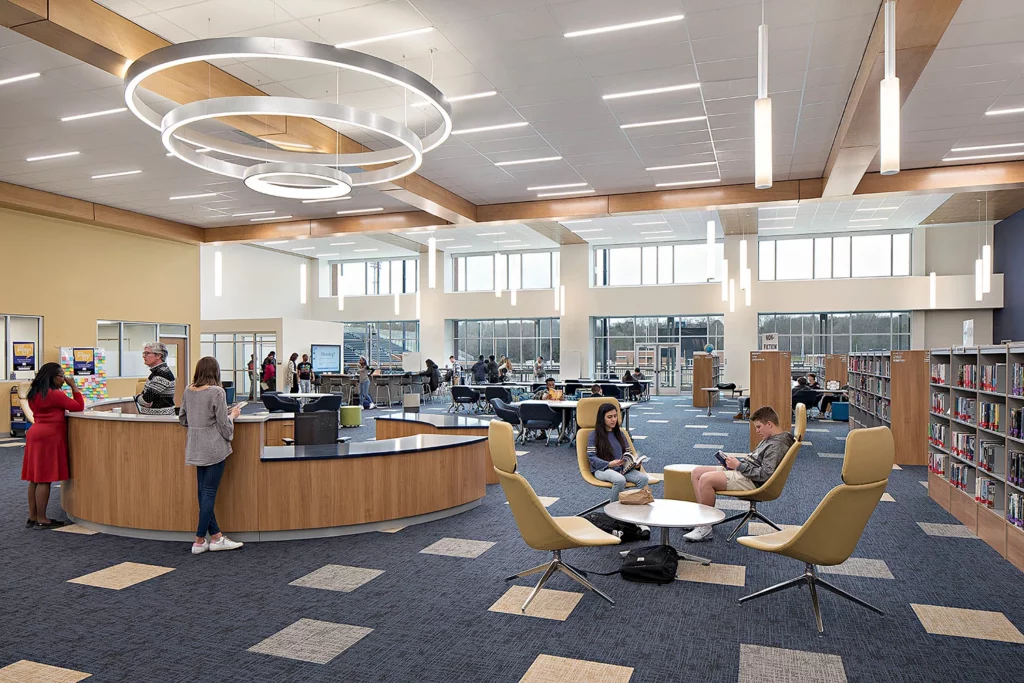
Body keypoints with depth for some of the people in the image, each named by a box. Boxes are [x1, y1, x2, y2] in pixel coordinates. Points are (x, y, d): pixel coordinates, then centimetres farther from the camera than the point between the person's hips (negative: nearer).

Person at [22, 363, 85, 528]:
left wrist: (69, 388, 15)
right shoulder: (54, 394, -13)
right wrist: (74, 386, -6)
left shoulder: (35, 393, 14)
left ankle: (32, 517, 15)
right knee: (45, 479, -6)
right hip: (49, 437, -9)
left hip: (36, 434, 9)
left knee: (35, 478, 11)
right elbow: (79, 407, -11)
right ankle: (41, 520, -3)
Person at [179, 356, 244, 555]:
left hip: (196, 447, 7)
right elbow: (223, 423, -14)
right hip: (214, 447, -7)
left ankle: (216, 536, 18)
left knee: (203, 492, 11)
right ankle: (199, 541, 5)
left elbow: (183, 419, 14)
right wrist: (233, 414, 5)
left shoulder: (188, 391, 5)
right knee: (209, 492, 0)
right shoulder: (217, 392, -14)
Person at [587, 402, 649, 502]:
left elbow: (628, 452, 22)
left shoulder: (619, 434, 21)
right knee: (620, 480, -38)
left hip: (622, 468, 5)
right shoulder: (594, 435, 3)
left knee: (643, 478, -25)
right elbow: (592, 457, -5)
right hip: (602, 469, -5)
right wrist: (609, 464, -21)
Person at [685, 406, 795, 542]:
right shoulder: (770, 439, 17)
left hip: (750, 481, -11)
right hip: (742, 472, 11)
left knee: (706, 479, -29)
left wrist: (739, 466, -14)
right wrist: (737, 461, 9)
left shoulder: (778, 445, -15)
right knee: (696, 472, 2)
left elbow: (764, 474, -22)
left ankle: (706, 529, -19)